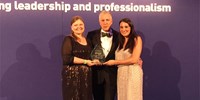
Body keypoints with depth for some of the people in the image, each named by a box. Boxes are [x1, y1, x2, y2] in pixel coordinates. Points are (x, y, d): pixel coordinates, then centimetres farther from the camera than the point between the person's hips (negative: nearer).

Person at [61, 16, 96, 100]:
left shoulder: (87, 40, 15)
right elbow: (67, 58, -17)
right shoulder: (68, 39, -5)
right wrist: (85, 61, -13)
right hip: (72, 75, -6)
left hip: (86, 76, 6)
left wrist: (93, 61, 6)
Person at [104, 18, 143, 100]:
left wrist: (114, 62, -5)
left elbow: (134, 59, -11)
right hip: (121, 74, 5)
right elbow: (119, 58, 9)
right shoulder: (121, 41, 15)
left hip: (133, 73, -5)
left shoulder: (136, 39, -3)